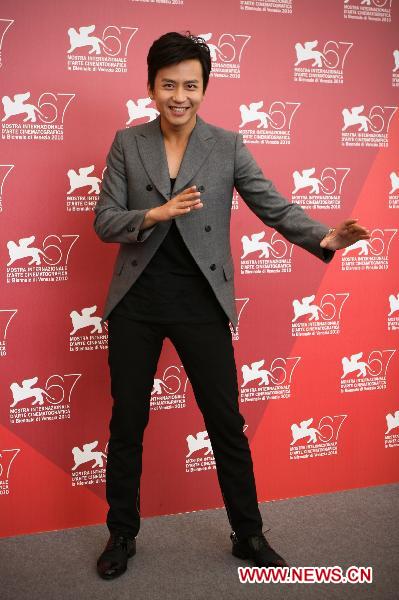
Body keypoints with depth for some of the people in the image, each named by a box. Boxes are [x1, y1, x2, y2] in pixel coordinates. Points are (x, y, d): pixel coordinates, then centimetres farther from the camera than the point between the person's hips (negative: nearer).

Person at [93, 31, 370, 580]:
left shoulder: (228, 146, 1)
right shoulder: (127, 143, 3)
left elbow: (273, 206, -6)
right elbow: (103, 221, -1)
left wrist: (322, 238, -25)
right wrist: (156, 214, -20)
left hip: (201, 303, -1)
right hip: (136, 302, 1)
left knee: (227, 422, 7)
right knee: (127, 422, 11)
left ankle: (248, 534, 28)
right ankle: (122, 535, 31)